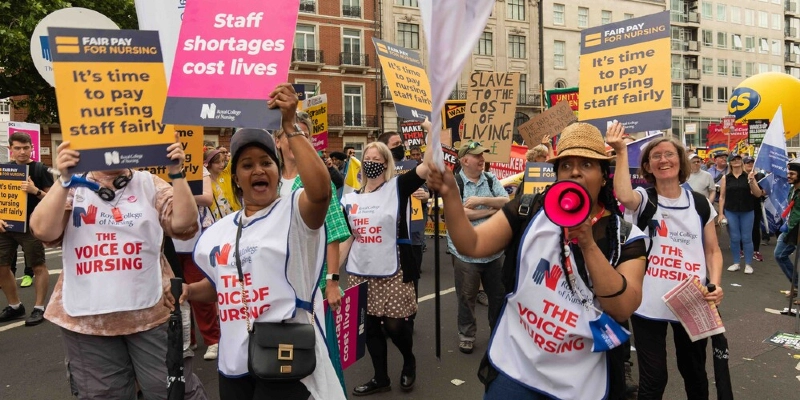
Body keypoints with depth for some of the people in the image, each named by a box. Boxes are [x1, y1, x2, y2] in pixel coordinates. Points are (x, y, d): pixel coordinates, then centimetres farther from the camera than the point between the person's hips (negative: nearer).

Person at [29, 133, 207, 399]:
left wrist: (177, 174, -18)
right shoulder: (73, 188, 3)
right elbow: (43, 230, -12)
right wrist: (64, 180, -20)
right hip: (86, 317, 1)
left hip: (150, 313, -1)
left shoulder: (150, 184, 3)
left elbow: (184, 223, -10)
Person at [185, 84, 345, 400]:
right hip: (233, 361, 6)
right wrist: (188, 291, 2)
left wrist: (290, 127, -28)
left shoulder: (293, 211, -7)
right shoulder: (219, 230, 11)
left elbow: (321, 190, -30)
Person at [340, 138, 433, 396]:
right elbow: (347, 238, 12)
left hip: (393, 273, -4)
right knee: (370, 326, 11)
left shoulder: (398, 188, -4)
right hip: (360, 274, 4)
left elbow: (427, 166, -18)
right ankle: (381, 378, 29)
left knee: (395, 324, -2)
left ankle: (409, 362, 30)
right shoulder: (351, 199, 8)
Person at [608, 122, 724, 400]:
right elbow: (624, 197, -29)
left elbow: (713, 250, 8)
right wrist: (621, 152, -28)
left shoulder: (701, 203, 4)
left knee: (694, 372, 20)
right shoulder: (643, 198, -3)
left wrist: (715, 284, -8)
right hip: (649, 305, -2)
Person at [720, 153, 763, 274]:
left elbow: (758, 194, -4)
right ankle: (736, 263, 17)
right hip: (731, 212, 0)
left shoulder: (748, 176, 0)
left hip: (747, 212, 0)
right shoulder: (725, 178, 1)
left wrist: (751, 181, -18)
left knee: (747, 238, 4)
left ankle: (748, 264, 14)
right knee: (734, 239, 6)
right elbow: (722, 197, 2)